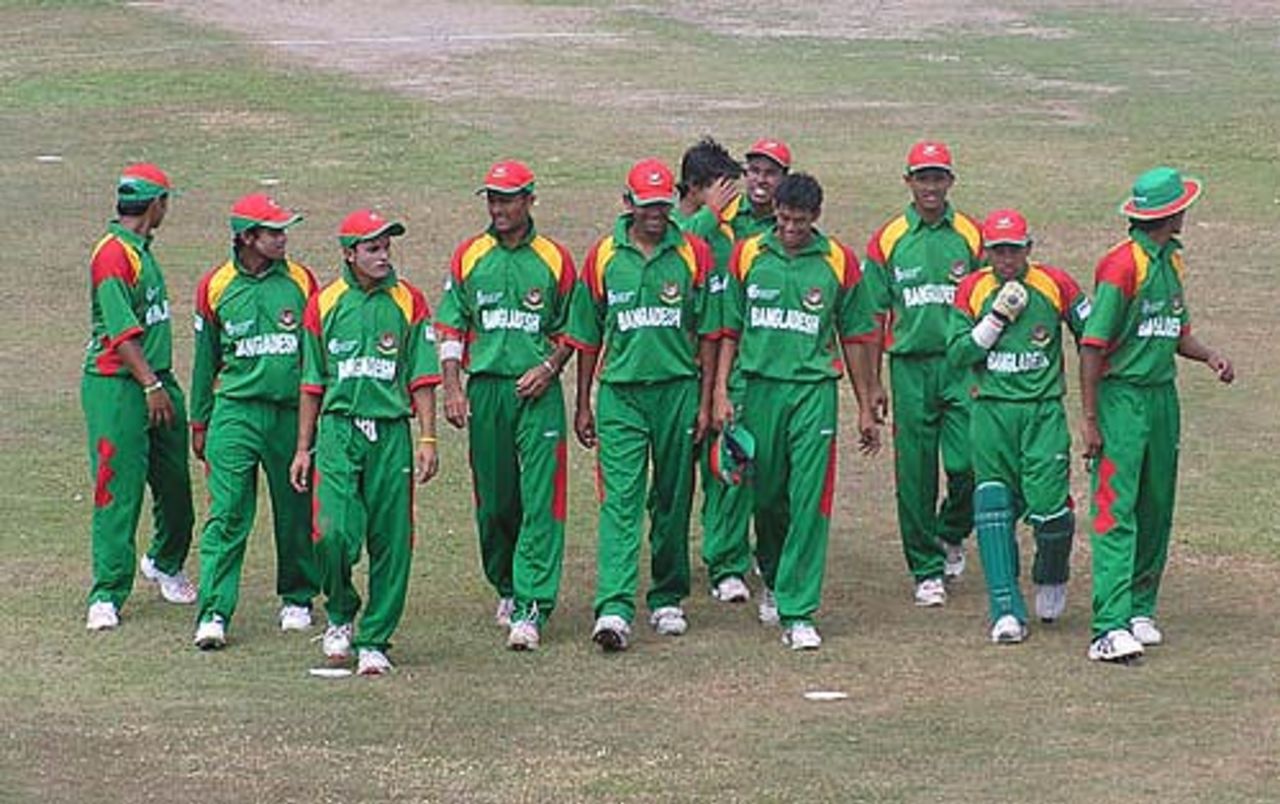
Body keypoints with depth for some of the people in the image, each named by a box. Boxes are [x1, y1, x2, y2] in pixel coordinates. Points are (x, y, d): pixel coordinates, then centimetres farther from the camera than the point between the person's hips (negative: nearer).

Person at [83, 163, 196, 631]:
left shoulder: (140, 250, 14)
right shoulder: (113, 253, -16)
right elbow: (121, 330, -21)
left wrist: (163, 382, 18)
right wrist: (150, 385, -22)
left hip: (156, 379, 9)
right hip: (116, 386, -9)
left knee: (175, 483, 16)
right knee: (118, 491, -8)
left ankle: (165, 564, 39)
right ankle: (107, 594, -5)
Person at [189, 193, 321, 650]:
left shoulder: (300, 282, 4)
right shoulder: (216, 287, 4)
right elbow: (205, 360, 13)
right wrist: (199, 424, 15)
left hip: (292, 412, 1)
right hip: (236, 411, -1)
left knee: (297, 512, 10)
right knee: (227, 515, -9)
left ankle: (297, 599, 28)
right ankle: (214, 613, -11)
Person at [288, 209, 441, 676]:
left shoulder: (408, 303, 5)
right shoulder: (325, 305, 7)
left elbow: (422, 379, 6)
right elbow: (312, 384, 12)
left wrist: (427, 439, -4)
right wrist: (303, 449, 11)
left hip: (391, 433, 0)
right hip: (338, 430, 0)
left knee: (390, 542, 1)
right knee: (334, 532, -14)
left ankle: (375, 641, 11)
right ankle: (340, 616, 12)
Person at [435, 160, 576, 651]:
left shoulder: (554, 260, 4)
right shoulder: (469, 257, 8)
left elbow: (570, 329, 11)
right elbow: (450, 327, 8)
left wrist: (548, 367, -7)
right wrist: (452, 387, -2)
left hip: (538, 391, -2)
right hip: (485, 389, 2)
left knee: (539, 500, -9)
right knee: (493, 500, 9)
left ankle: (532, 607, -13)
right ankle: (507, 588, 29)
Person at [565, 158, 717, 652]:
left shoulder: (693, 254, 2)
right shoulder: (603, 258, 3)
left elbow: (707, 333, 4)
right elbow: (587, 337, 10)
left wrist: (705, 402, 0)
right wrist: (583, 405, 9)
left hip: (678, 389, 1)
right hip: (620, 392, -1)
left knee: (673, 500, 10)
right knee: (620, 500, -10)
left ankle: (667, 599, 24)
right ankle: (614, 609, -19)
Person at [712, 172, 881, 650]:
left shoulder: (838, 263, 2)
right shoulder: (748, 256, 5)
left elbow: (854, 337, 9)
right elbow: (730, 329, 9)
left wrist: (865, 409, 10)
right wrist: (721, 392, 1)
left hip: (813, 390, -2)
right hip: (759, 387, 2)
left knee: (809, 501, -9)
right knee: (766, 496, 11)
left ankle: (799, 613, -9)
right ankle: (775, 580, 37)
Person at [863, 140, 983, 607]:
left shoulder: (969, 236, 5)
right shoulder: (888, 240, 5)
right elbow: (873, 315, 7)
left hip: (962, 363, 0)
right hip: (909, 364, 0)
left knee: (966, 462, -11)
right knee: (914, 474, 2)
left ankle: (952, 534, 19)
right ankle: (926, 571, 12)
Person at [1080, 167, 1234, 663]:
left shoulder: (1172, 259, 12)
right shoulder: (1123, 264, -15)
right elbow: (1093, 345, -15)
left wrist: (1209, 356, 2)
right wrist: (1090, 421, -17)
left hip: (1162, 394, 8)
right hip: (1121, 394, -8)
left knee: (1156, 509, 11)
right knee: (1115, 510, -11)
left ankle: (1140, 610, 22)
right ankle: (1110, 628, -17)